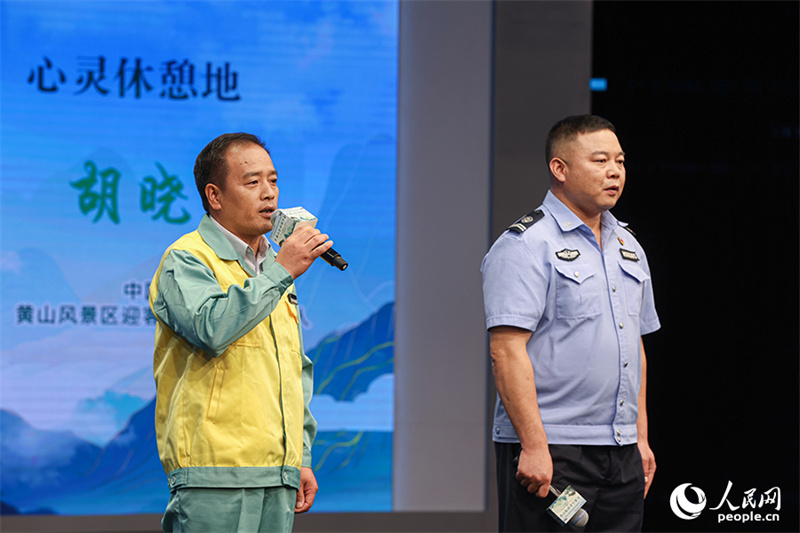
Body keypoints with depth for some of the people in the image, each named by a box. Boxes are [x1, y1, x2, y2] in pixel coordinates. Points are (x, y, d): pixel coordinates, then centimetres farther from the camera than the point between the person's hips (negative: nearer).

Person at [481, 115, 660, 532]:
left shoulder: (627, 246, 17)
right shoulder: (525, 245, -9)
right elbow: (506, 350, -16)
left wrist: (641, 436, 18)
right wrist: (534, 446, -21)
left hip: (621, 451, 7)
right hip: (548, 452, -7)